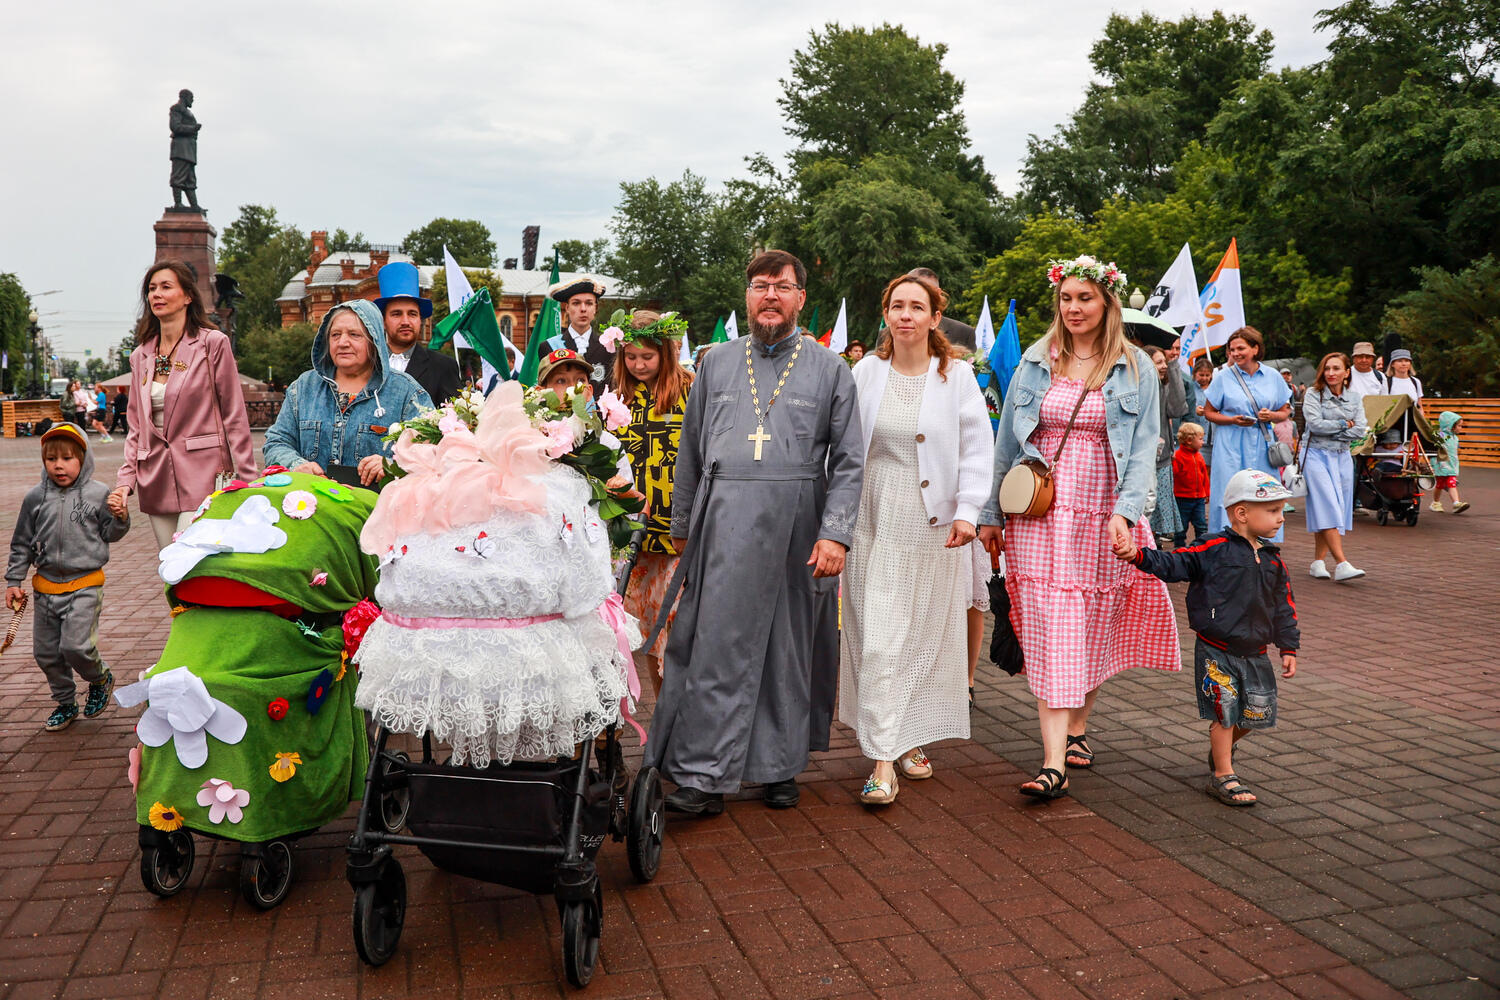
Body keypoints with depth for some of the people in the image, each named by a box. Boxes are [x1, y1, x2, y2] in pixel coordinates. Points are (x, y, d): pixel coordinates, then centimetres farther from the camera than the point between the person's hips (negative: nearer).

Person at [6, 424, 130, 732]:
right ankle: (65, 703, 30)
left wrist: (121, 519, -16)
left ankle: (101, 679, 17)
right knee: (45, 652, 11)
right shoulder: (35, 497, 2)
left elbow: (109, 534, 4)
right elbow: (22, 543, 10)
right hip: (46, 587, 4)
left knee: (75, 646, -14)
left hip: (84, 585, -4)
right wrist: (14, 581, 10)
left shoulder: (98, 494, -5)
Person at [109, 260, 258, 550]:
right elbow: (136, 428, 17)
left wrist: (248, 481, -6)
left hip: (202, 476, -6)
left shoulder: (212, 344, 0)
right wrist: (125, 481, 4)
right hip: (156, 481, 6)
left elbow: (235, 418, -3)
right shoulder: (140, 356, 15)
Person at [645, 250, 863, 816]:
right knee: (716, 647, -2)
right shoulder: (717, 364, 13)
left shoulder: (830, 369, 7)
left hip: (796, 525, -1)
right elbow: (690, 452, 16)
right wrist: (682, 527, 15)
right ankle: (705, 776, 5)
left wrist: (835, 533, -9)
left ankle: (780, 767, 22)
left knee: (789, 649, 8)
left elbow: (848, 461, 2)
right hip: (725, 522, 1)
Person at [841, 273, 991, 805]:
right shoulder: (865, 373, 4)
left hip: (934, 523, 0)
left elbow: (977, 449, -2)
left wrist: (967, 512, -12)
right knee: (878, 638, -3)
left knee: (928, 634, 9)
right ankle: (884, 762, 1)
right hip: (876, 521, 0)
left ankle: (912, 739, 27)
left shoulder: (957, 375, 0)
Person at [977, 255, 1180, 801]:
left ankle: (1077, 726, 31)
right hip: (1040, 513, 0)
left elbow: (1144, 448, -1)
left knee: (1094, 624, 8)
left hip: (1103, 518, 0)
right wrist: (990, 513, 8)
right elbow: (1007, 442, 10)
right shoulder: (1035, 361, 8)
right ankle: (1054, 761, -9)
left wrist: (1125, 512, -16)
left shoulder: (1136, 369, 4)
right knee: (1049, 627, -7)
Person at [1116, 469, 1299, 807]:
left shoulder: (1272, 559, 7)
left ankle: (1221, 747, 40)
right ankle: (1223, 776, 13)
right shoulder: (1213, 549, -9)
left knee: (1256, 714, 12)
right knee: (1224, 713, -1)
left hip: (1255, 654, 6)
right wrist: (1137, 555, -27)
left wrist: (1288, 648, 12)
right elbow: (1173, 564, -11)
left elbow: (1283, 607, 13)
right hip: (1216, 652, -6)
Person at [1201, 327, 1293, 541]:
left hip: (1262, 447, 2)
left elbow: (1285, 412, 15)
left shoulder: (1273, 377, 9)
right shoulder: (1223, 377, 3)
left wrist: (1272, 416, -8)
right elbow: (1208, 412, 4)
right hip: (1231, 448, -2)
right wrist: (1233, 420, -12)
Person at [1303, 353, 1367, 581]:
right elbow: (1315, 424, -16)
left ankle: (1318, 562, 11)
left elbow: (1360, 431, -1)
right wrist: (1344, 424, -6)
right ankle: (1341, 564, -20)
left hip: (1342, 457, 5)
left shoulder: (1354, 397, 9)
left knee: (1338, 509, 4)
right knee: (1328, 508, -14)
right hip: (1317, 456, -5)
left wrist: (1331, 432, -9)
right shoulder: (1313, 395, -3)